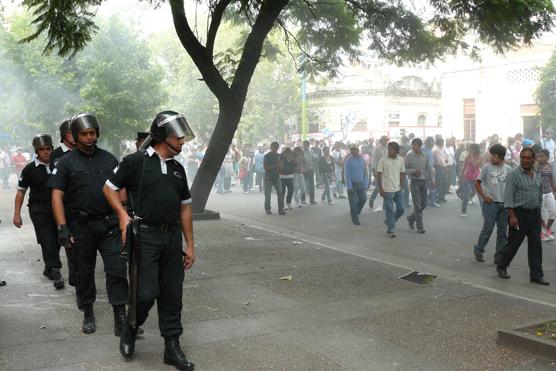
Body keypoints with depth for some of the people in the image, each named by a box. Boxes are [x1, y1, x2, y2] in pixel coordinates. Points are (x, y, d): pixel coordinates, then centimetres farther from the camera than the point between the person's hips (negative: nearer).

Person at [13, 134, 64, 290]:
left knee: (56, 242, 9)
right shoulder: (30, 169, -2)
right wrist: (17, 214, 0)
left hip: (57, 209, 3)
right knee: (47, 242, -11)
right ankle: (55, 272, -11)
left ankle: (49, 269, 27)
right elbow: (21, 191, 4)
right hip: (39, 211, -3)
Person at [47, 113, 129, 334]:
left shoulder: (109, 159, 9)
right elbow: (57, 196, -4)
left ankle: (120, 318, -1)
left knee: (116, 269, -6)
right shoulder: (66, 162, 1)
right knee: (84, 271, 11)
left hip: (109, 223, 1)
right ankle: (88, 314, 27)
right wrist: (62, 228, -12)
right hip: (81, 226, -1)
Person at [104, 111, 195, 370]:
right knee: (147, 292, -7)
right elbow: (109, 188, 5)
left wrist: (190, 245, 13)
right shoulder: (136, 161, -4)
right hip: (145, 236, -5)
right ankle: (130, 330, 24)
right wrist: (123, 215, -9)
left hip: (172, 237, 5)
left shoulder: (178, 169, 13)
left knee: (172, 295, 8)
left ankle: (172, 348, 20)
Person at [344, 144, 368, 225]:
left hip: (361, 183, 4)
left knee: (363, 199, 3)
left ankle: (356, 212, 28)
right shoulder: (348, 160, -7)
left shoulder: (362, 160, 6)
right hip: (352, 184, -4)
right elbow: (346, 174, -8)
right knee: (353, 202, 0)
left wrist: (366, 184, 4)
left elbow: (365, 172, 10)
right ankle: (355, 219, 11)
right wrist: (349, 186, -13)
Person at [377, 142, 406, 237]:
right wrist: (381, 189, -11)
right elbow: (379, 174, -7)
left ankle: (389, 221, 30)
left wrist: (401, 186, 5)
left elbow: (402, 173, 13)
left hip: (398, 189, 4)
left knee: (400, 209, 7)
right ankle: (391, 230, 9)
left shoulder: (401, 160, 4)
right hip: (387, 190, -4)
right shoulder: (383, 160, -8)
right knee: (389, 210, -1)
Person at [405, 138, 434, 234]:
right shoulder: (409, 156, -5)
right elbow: (405, 169, -3)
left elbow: (430, 168, 9)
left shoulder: (425, 156, 4)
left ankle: (411, 218, 31)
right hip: (415, 182, -4)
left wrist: (432, 179, 0)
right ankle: (419, 227, 2)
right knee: (417, 205, -4)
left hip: (424, 181, 4)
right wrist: (413, 171, -18)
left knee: (424, 204, 9)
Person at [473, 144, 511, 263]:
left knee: (502, 231, 8)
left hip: (504, 204, 4)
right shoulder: (487, 167, -5)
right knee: (487, 229, -3)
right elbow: (477, 183, 0)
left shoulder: (507, 169, 4)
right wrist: (484, 196, -7)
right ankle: (478, 251, 17)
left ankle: (499, 257, 18)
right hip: (490, 203, -3)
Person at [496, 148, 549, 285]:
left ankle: (536, 275, 11)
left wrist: (539, 214, 17)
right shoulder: (514, 174, -10)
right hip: (519, 213, -6)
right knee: (513, 244, 4)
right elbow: (508, 196, -14)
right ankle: (501, 267, 23)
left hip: (534, 213, 6)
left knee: (536, 245, 5)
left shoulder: (537, 175, 10)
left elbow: (540, 195, 19)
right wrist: (512, 216, -19)